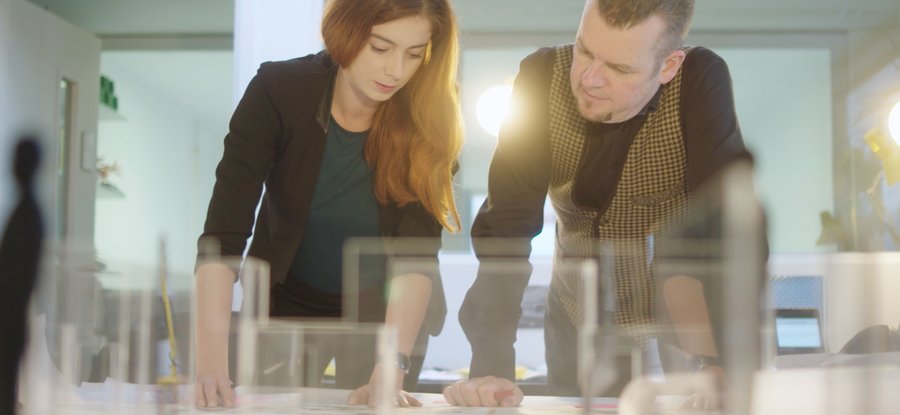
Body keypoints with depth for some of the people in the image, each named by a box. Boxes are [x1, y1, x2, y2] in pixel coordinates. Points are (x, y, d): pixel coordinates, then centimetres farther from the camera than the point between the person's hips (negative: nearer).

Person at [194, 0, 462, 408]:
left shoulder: (427, 117, -22)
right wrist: (212, 358, -41)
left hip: (382, 309, 0)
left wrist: (392, 366, -42)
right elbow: (223, 234, -29)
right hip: (286, 300, 0)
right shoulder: (278, 91, -24)